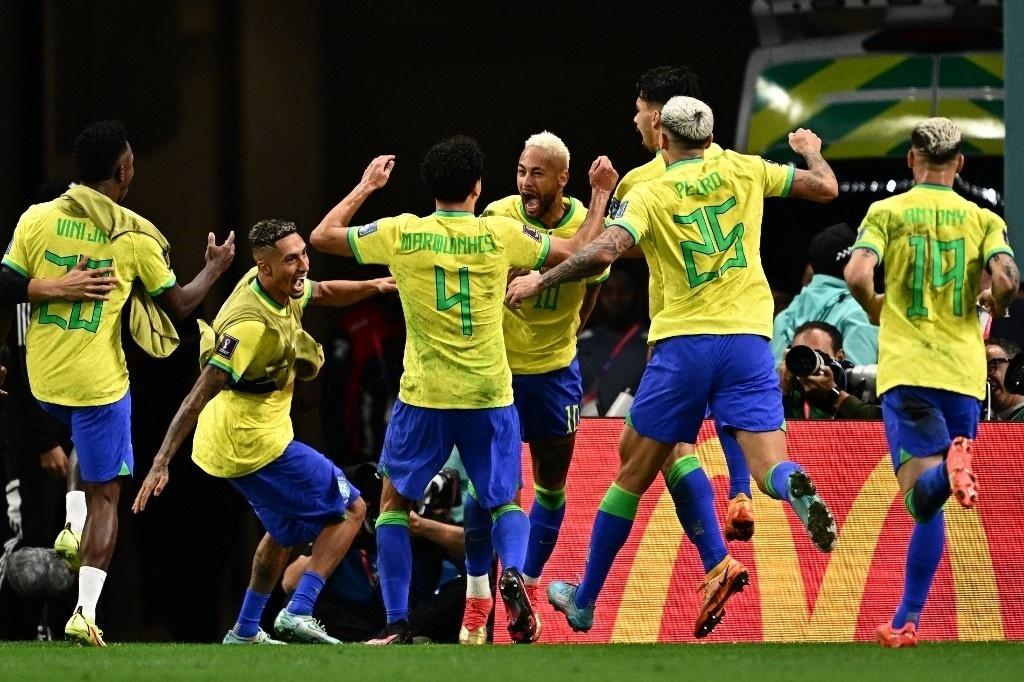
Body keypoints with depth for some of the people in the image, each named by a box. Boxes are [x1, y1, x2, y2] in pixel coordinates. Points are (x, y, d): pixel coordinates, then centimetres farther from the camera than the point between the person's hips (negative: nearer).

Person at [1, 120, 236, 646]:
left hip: (43, 379, 4)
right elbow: (178, 305, 2)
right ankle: (85, 613, -4)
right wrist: (215, 268, 19)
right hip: (98, 381, -4)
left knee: (87, 445, 35)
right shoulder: (136, 236, -8)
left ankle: (75, 529, 15)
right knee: (104, 496, 4)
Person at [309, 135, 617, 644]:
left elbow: (322, 236, 9)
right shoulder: (500, 234, -3)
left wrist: (365, 186, 21)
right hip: (490, 394, 1)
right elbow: (580, 252, 7)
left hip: (425, 396, -1)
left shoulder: (401, 234, -4)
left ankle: (397, 624, 5)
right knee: (505, 503, 15)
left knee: (394, 501, 15)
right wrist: (601, 194, 21)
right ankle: (513, 571, -18)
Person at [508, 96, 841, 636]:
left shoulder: (650, 195, 1)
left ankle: (585, 600, 19)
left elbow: (603, 252, -14)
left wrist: (541, 280, -1)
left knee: (633, 474, 10)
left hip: (683, 342, -1)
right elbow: (825, 187, 15)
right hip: (748, 342, 1)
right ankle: (796, 489, -43)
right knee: (769, 468, -4)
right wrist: (810, 150, 37)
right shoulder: (743, 171, 9)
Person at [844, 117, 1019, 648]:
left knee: (921, 493, -12)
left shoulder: (887, 212, 5)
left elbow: (858, 275, -10)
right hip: (963, 371, 2)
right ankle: (906, 621, 9)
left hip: (904, 370, -2)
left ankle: (952, 465, -46)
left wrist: (876, 310, 12)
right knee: (930, 506, 11)